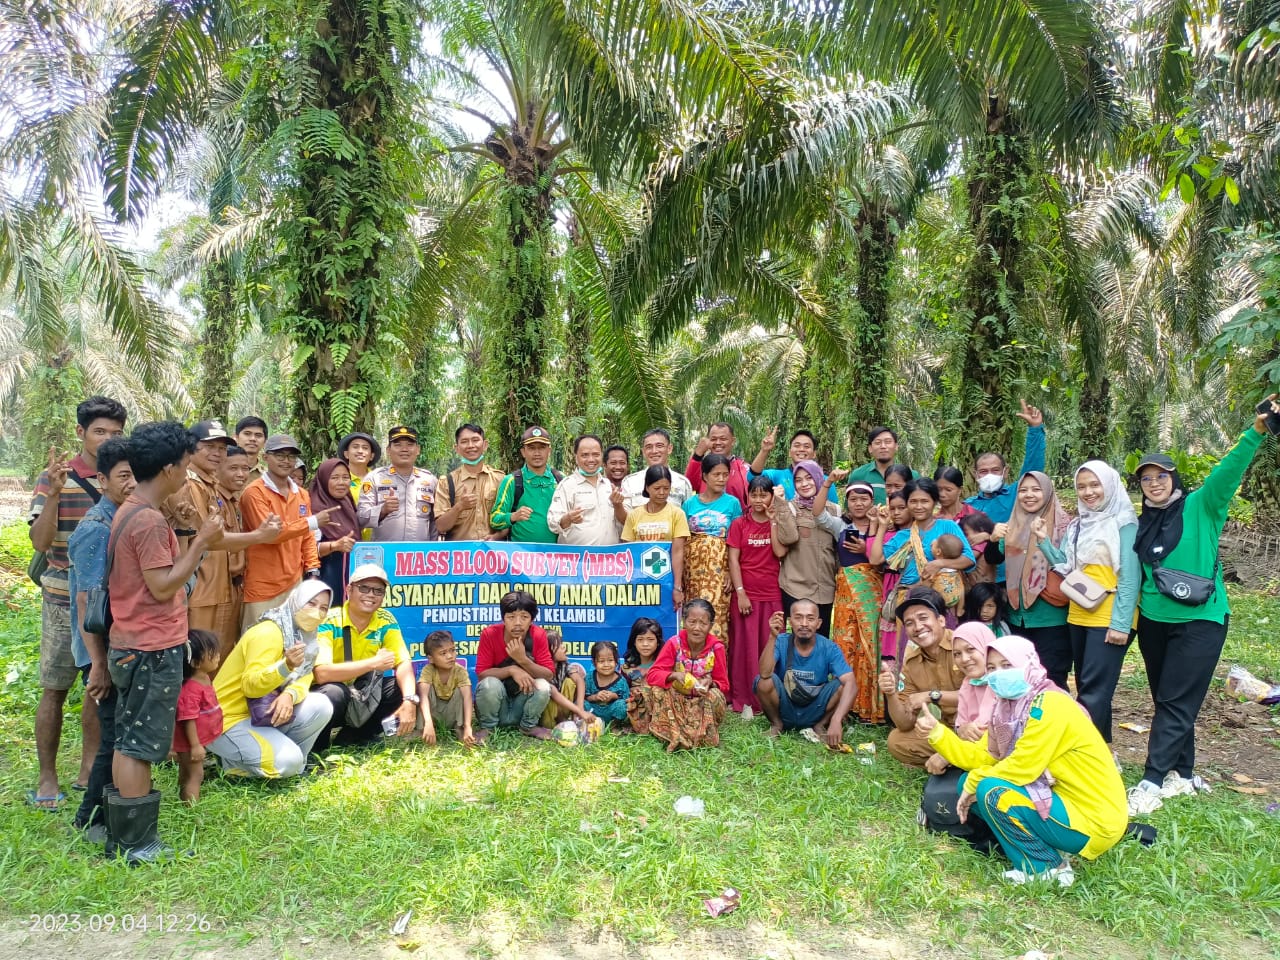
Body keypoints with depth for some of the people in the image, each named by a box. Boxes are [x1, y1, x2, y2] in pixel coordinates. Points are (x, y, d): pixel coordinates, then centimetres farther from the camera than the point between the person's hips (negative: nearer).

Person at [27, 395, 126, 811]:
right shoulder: (53, 479, -6)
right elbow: (40, 542, -12)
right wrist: (54, 495, -26)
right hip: (64, 601, -3)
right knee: (55, 689, 5)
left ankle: (89, 768, 26)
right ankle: (47, 777, 18)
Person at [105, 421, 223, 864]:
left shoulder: (129, 512, 11)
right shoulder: (150, 520, -20)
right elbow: (163, 587, -21)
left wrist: (193, 538, 11)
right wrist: (201, 541, -17)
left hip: (132, 646, 10)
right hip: (153, 649, -10)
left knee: (127, 743, 16)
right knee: (140, 747, -1)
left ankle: (122, 837, 27)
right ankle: (136, 845, 9)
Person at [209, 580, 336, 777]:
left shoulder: (305, 635, 4)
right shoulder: (268, 633, -21)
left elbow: (305, 678, -3)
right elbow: (250, 685, -28)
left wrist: (290, 695, -25)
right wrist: (286, 666, -45)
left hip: (262, 713, 8)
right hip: (230, 719, -7)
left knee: (321, 707, -12)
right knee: (286, 761, -24)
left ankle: (286, 754, 5)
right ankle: (233, 761, 2)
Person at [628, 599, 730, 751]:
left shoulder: (716, 648, -12)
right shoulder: (674, 643, -13)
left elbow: (723, 685, -5)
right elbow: (653, 674, -16)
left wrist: (711, 684, -30)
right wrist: (674, 675, -36)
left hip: (702, 702, 0)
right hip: (675, 700, 0)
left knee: (715, 696, -32)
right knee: (657, 691, -28)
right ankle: (673, 735, -22)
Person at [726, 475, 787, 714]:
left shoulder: (779, 523, 7)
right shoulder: (739, 524, 3)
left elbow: (780, 552, -9)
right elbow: (733, 559, -3)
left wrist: (773, 522, -9)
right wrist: (740, 592, -10)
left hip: (773, 595, 1)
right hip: (746, 594, -1)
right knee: (746, 647, 2)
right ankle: (745, 700, 10)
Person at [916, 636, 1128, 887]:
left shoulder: (1049, 705, -21)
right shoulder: (1010, 707, 5)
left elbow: (1022, 767, -24)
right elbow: (982, 756, 5)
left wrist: (974, 782, -11)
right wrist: (936, 731, -6)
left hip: (1093, 821, -9)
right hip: (1063, 800, 9)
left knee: (990, 792, -23)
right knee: (969, 785, 4)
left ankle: (1047, 867, -4)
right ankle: (1047, 847, 6)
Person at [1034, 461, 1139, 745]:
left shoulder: (1123, 523, -8)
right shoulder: (1077, 525, 12)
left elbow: (1130, 577, -13)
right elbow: (1065, 567, 8)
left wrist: (1121, 623, -18)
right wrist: (1044, 541, -7)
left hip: (1109, 619, -7)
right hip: (1078, 617, 7)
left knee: (1093, 692, -8)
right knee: (1090, 689, 14)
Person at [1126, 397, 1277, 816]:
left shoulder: (1200, 507, -6)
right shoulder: (1143, 523, 9)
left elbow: (1229, 471, -21)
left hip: (1199, 621, -6)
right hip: (1153, 621, 6)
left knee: (1176, 703, -4)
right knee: (1167, 701, 13)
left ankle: (1152, 783, -1)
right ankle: (1183, 775, 26)